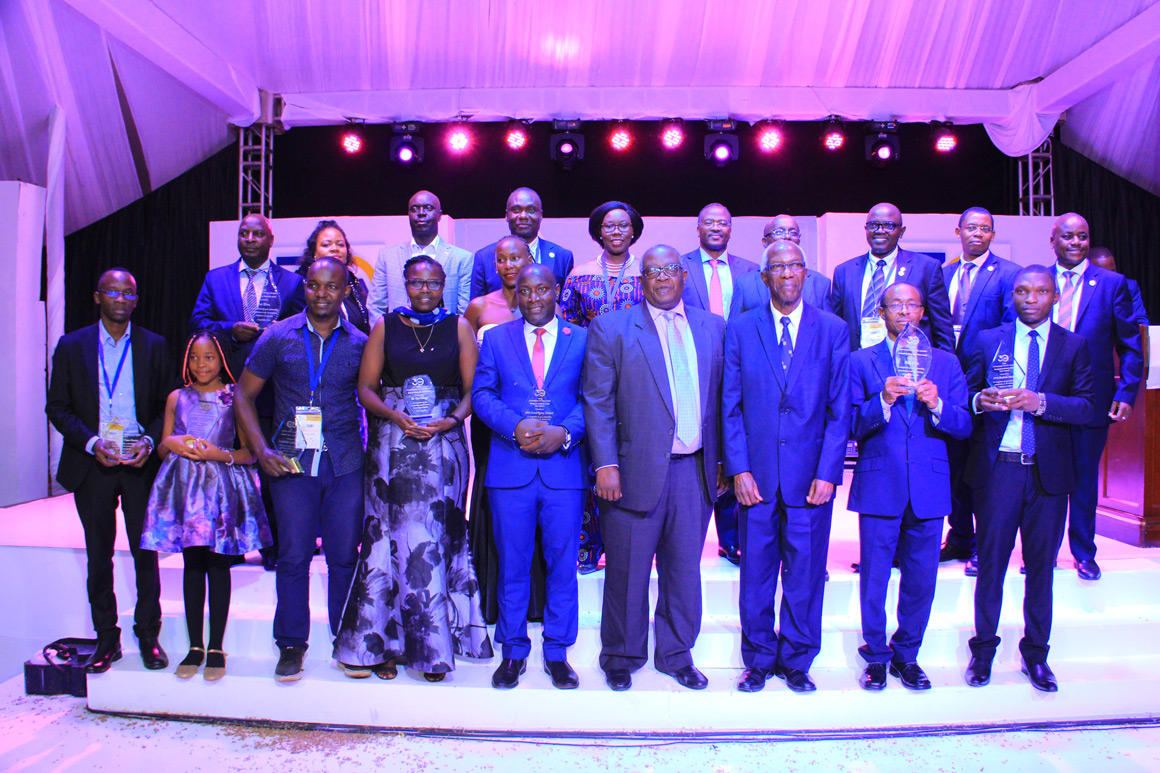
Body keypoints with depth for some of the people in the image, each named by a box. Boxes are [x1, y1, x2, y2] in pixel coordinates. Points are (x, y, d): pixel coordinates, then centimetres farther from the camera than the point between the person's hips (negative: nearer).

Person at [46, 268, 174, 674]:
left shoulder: (154, 346, 4)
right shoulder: (71, 346, 4)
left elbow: (167, 406, 5)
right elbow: (57, 407, 3)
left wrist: (150, 442, -11)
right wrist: (91, 443, -11)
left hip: (141, 463, 0)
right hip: (92, 465, 1)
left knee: (145, 552, 3)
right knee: (98, 555, 8)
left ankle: (148, 636, 16)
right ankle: (106, 639, 20)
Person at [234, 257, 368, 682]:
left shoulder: (360, 343, 5)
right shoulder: (278, 337, 4)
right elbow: (243, 395, 8)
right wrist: (261, 449, -3)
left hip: (345, 462, 0)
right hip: (291, 460, 0)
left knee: (345, 555, 4)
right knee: (293, 555, 3)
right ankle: (291, 644, 19)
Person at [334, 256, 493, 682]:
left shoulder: (459, 327, 8)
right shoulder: (385, 327, 10)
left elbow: (473, 388, 3)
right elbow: (366, 387, 5)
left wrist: (451, 420, -14)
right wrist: (397, 417, -11)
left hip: (444, 443, 0)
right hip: (392, 444, 1)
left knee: (437, 539, 0)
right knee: (388, 538, 0)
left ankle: (432, 646, 11)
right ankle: (383, 643, 12)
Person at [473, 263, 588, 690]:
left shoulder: (581, 339, 8)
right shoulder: (495, 338, 11)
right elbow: (481, 394, 3)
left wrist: (565, 432, -15)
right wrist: (515, 426, -13)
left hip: (565, 466, 0)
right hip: (510, 468, 1)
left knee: (563, 563, 7)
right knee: (512, 564, 8)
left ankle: (557, 653, 22)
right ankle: (513, 651, 23)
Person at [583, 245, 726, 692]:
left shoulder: (713, 328, 11)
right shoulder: (611, 329, 1)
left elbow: (720, 400, 11)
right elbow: (598, 401, -4)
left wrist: (721, 461, 7)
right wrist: (606, 465, -11)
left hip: (695, 471, 3)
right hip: (637, 470, -3)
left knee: (684, 568, 12)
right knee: (628, 570, 8)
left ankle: (675, 654, 31)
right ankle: (621, 656, 28)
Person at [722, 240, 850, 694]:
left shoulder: (833, 330, 4)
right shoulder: (740, 330, 5)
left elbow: (840, 409, 1)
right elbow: (731, 406, 2)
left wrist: (827, 472, -6)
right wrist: (738, 469, -5)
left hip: (810, 476, 0)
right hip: (756, 476, 0)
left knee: (806, 572, 8)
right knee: (756, 572, 9)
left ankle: (796, 661, 27)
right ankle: (759, 660, 26)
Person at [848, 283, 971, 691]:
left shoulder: (946, 363, 10)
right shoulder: (860, 361, 3)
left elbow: (964, 426, 3)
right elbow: (853, 426, -5)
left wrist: (937, 405, -16)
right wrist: (883, 401, -21)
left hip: (929, 488, 2)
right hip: (879, 486, -2)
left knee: (921, 580, 9)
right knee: (874, 576, 5)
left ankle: (906, 654, 27)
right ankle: (876, 655, 22)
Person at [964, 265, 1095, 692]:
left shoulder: (1074, 345, 6)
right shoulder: (987, 341, 6)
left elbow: (1087, 408, -3)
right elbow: (967, 396, 4)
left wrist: (1039, 402, -19)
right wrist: (980, 401, -18)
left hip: (1049, 472, 1)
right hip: (997, 468, -1)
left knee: (1041, 565, 10)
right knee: (991, 562, 6)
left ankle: (1035, 654, 24)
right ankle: (983, 650, 20)